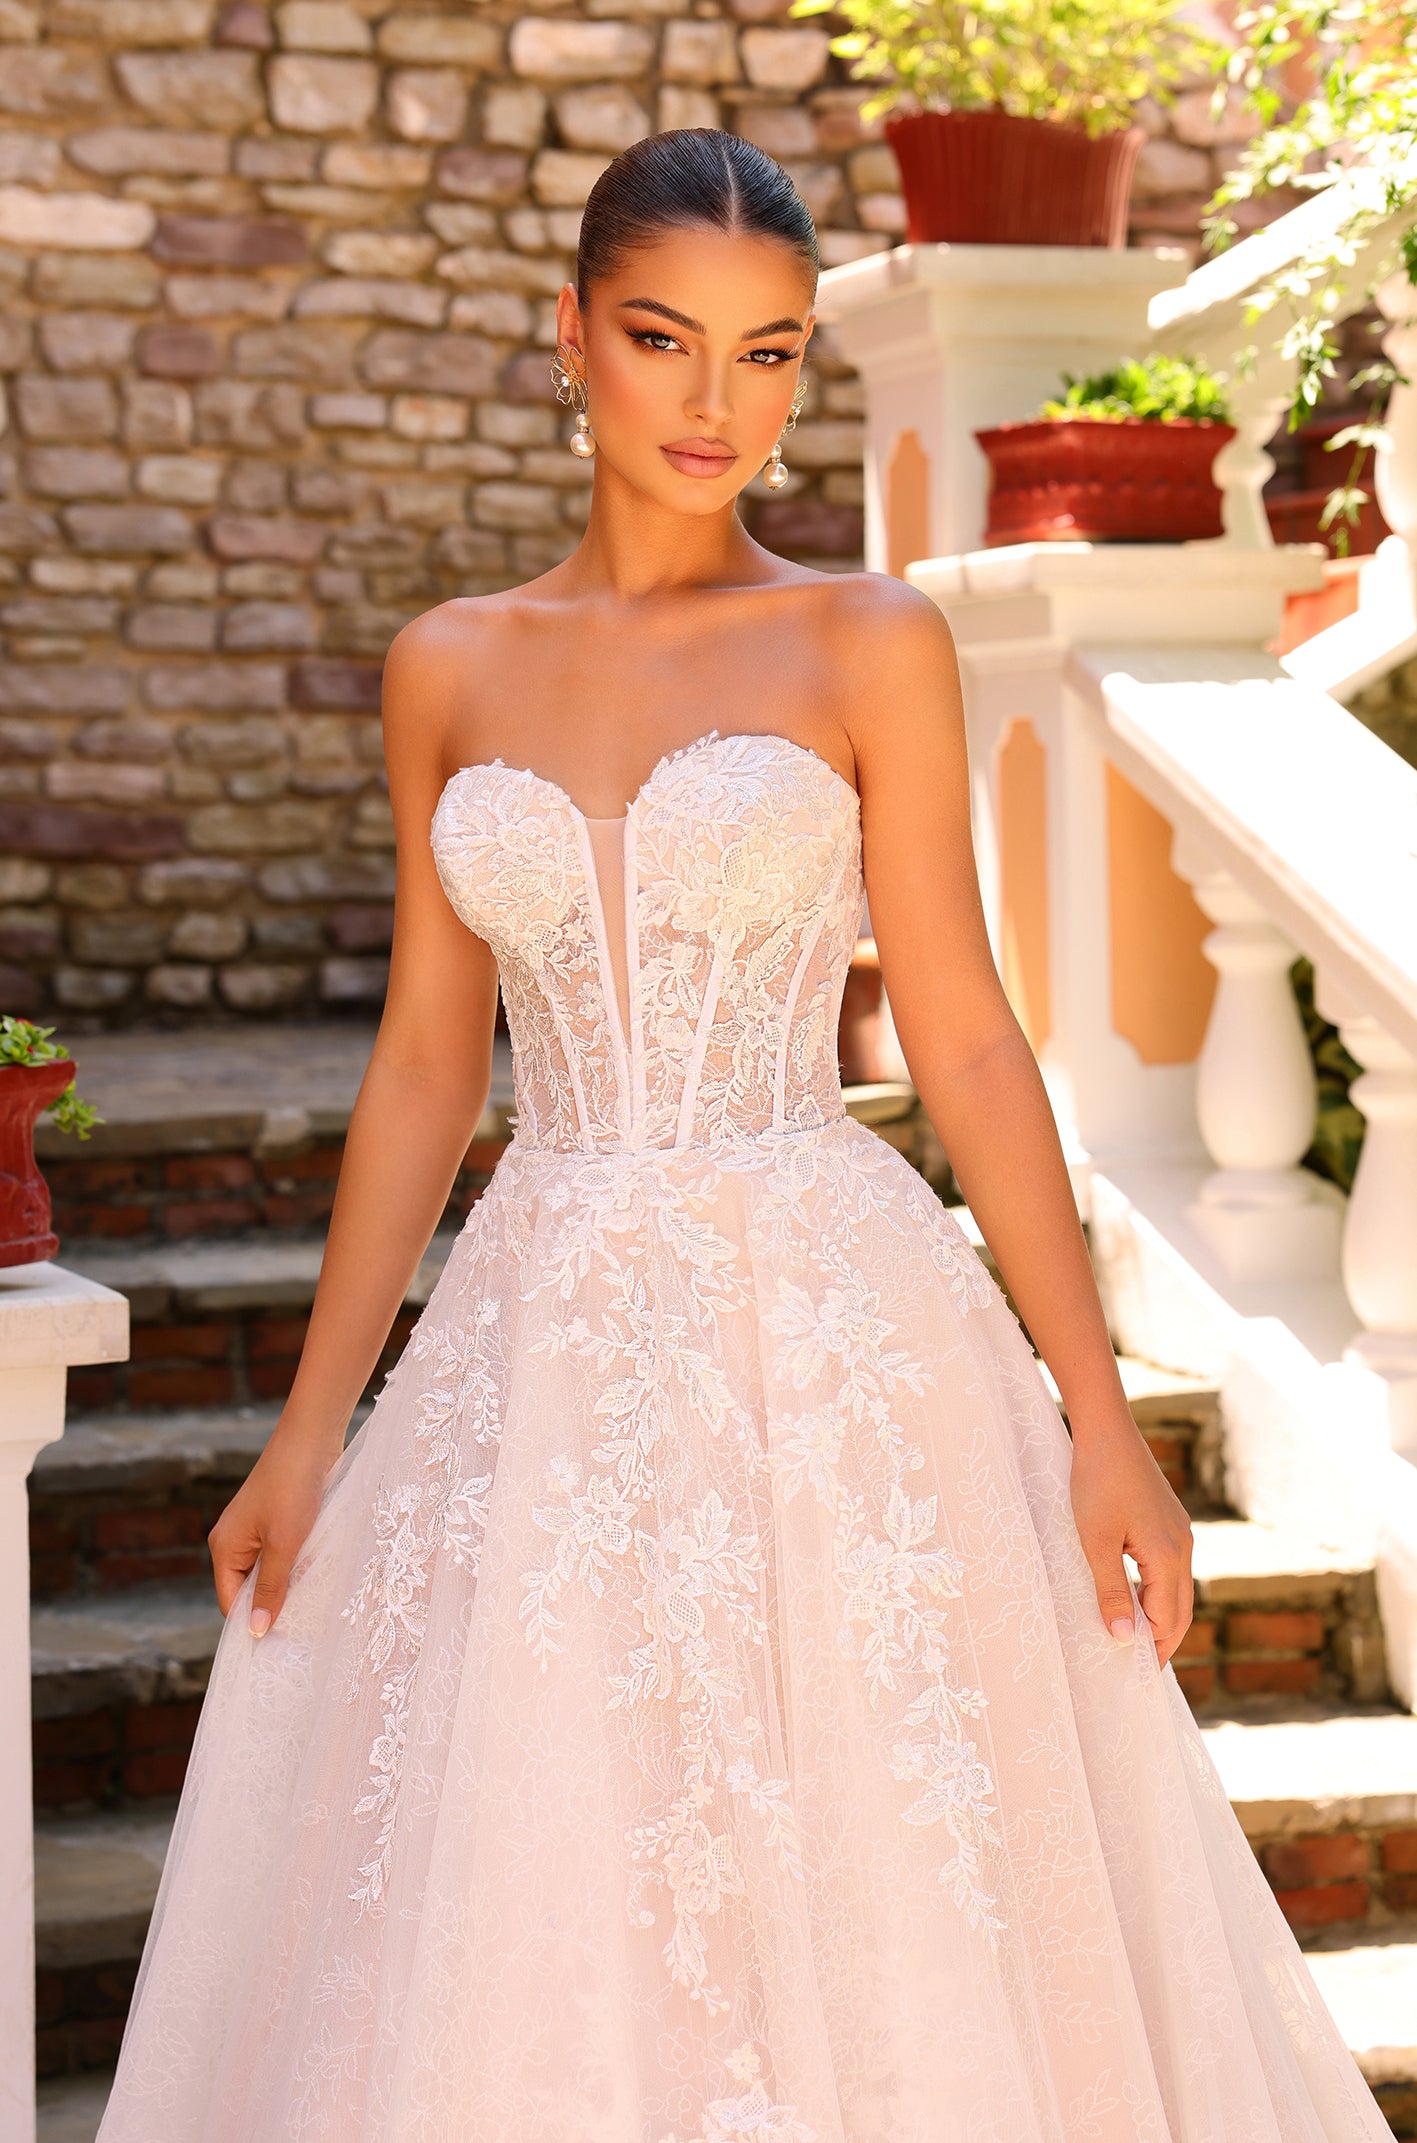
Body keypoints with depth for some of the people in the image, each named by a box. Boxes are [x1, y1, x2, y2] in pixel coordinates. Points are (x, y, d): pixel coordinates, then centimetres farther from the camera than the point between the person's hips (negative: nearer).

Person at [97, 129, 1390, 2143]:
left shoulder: (868, 644, 0)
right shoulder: (451, 667, 8)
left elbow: (964, 1037, -1)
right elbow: (426, 1066, 10)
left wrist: (1101, 1416, -6)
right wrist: (309, 1430, 8)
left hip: (828, 1340, -3)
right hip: (545, 1350, 3)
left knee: (863, 1909, 3)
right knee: (507, 1942, 6)